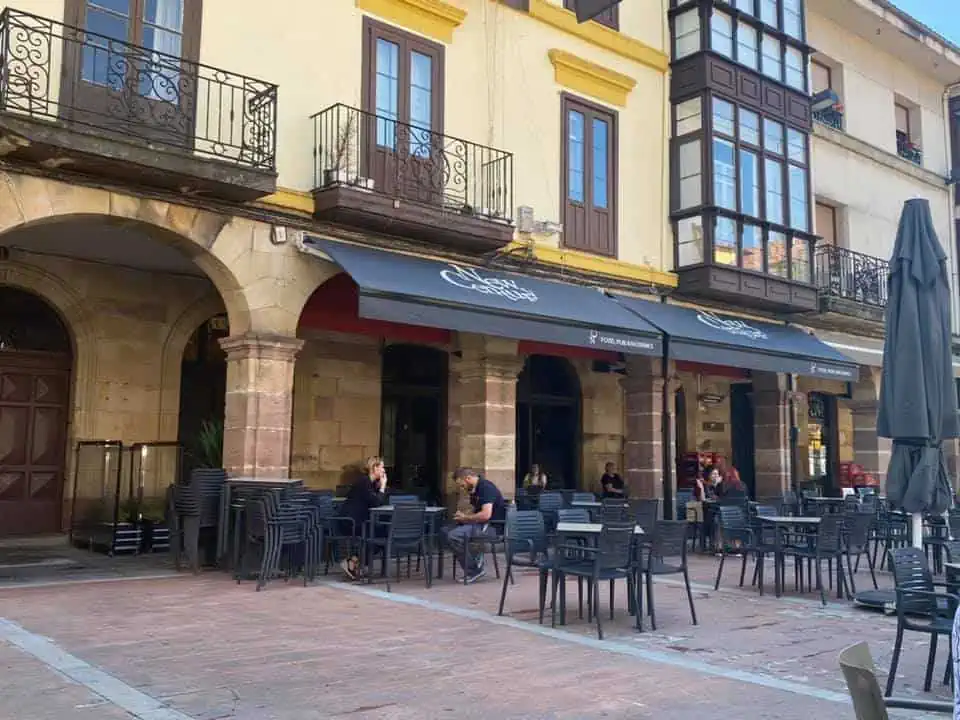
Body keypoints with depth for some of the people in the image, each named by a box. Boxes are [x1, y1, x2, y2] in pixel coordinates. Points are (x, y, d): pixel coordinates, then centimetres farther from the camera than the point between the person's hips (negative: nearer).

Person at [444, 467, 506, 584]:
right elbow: (473, 511, 26)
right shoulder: (475, 489, 15)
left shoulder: (486, 487, -17)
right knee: (448, 531, 5)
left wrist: (465, 517, -13)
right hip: (481, 524, 11)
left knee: (453, 536, -22)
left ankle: (474, 570, -10)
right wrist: (462, 515, 4)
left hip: (493, 527, -11)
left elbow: (486, 515, -28)